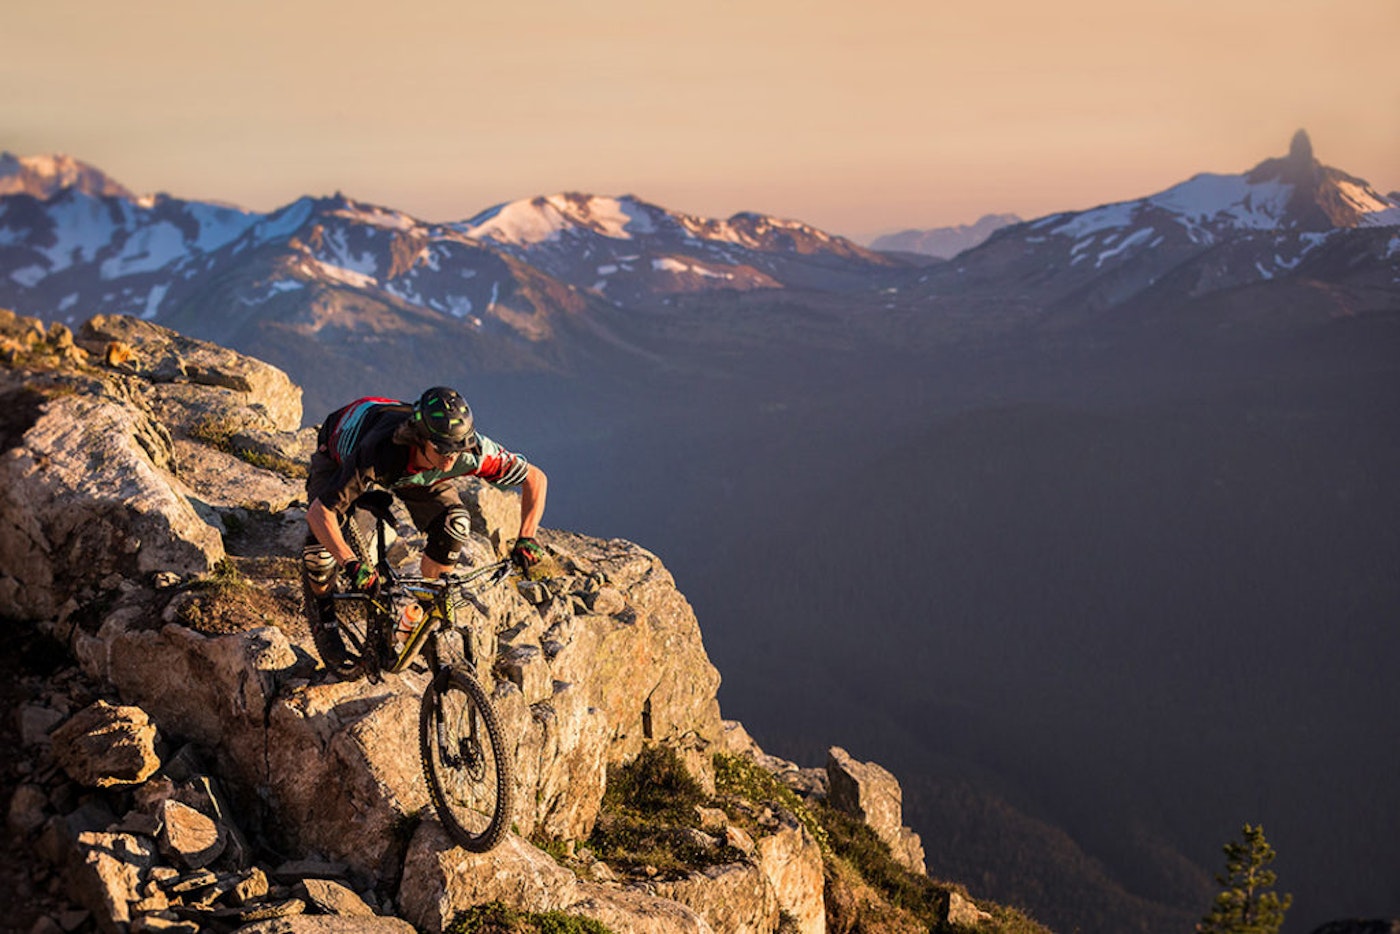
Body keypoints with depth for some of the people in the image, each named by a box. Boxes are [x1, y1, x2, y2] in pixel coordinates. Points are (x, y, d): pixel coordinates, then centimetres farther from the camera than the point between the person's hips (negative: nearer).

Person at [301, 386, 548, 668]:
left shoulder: (471, 451, -38)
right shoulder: (378, 453, -48)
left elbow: (536, 478, -25)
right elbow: (319, 512, -44)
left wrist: (526, 539, -36)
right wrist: (351, 565, -56)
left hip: (408, 468, 3)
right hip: (339, 453, -3)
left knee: (454, 525, -20)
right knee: (320, 549, -22)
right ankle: (325, 618, 9)